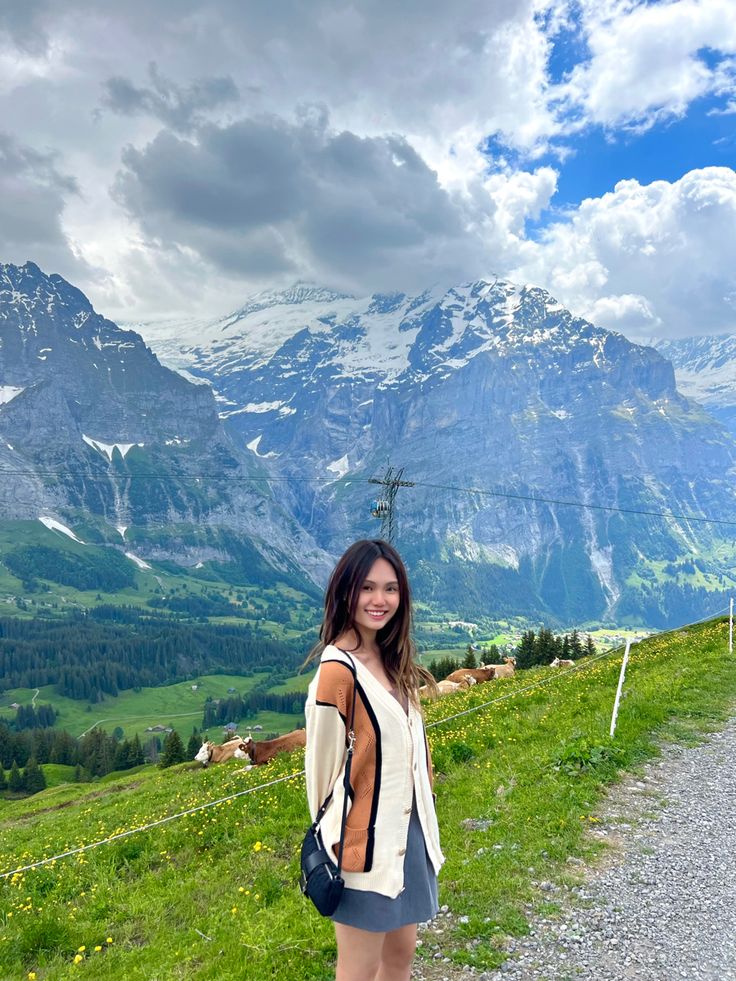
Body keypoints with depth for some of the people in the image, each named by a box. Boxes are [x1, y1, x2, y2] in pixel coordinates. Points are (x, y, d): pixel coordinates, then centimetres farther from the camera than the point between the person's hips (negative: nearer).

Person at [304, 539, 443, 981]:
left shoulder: (392, 660, 2)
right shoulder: (339, 669, -22)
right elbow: (324, 763, -16)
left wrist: (421, 823, 10)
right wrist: (333, 842, -7)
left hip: (407, 828, 7)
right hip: (367, 840, -7)